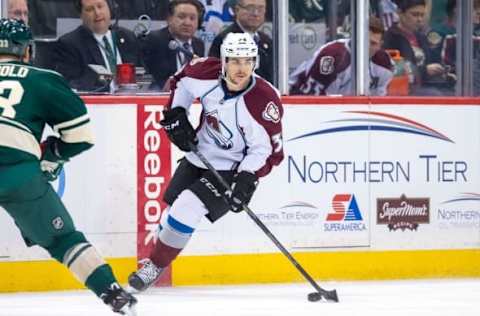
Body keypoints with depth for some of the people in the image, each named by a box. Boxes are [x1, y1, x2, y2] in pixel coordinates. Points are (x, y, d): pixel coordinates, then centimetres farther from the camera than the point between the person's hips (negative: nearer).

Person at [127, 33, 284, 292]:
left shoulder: (265, 100, -27)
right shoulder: (208, 74, -15)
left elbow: (267, 150, -20)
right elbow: (182, 81, 9)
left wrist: (247, 178, -30)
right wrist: (175, 114, -1)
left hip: (231, 169, -5)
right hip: (198, 157, 5)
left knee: (187, 209, -18)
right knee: (173, 210, 13)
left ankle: (155, 266, -1)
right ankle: (155, 257, 37)